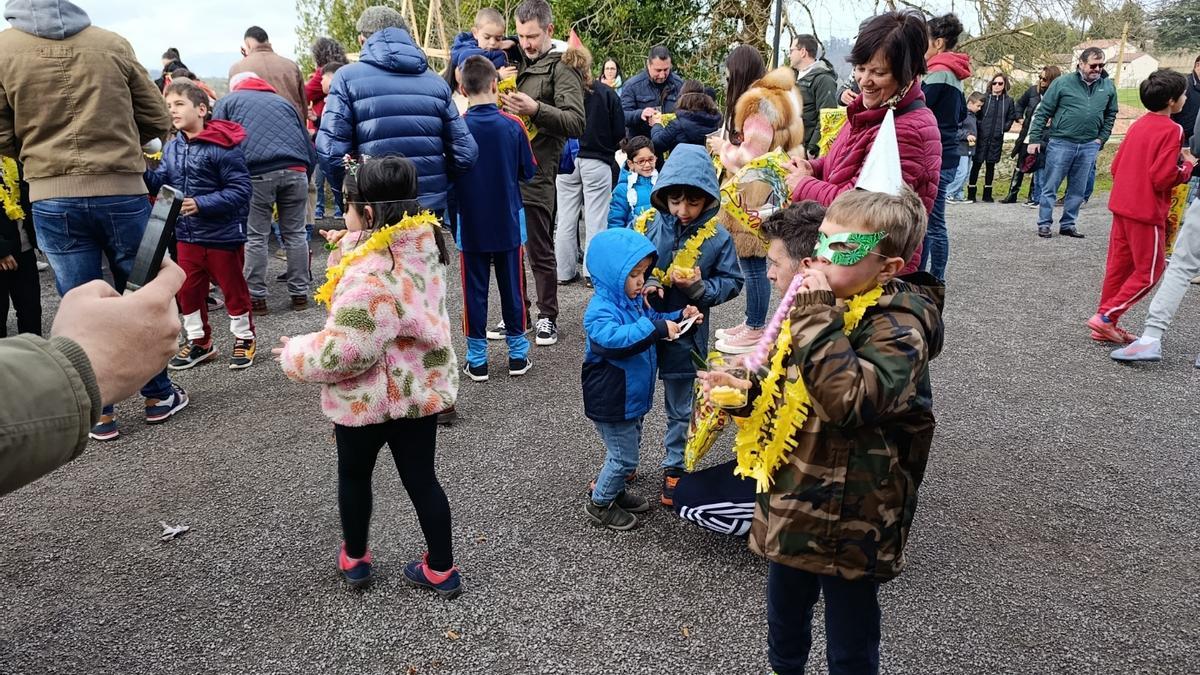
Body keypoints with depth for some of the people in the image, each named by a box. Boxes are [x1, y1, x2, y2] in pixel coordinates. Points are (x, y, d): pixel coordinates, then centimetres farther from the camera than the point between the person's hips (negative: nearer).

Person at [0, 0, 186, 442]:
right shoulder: (112, 44, 0)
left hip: (51, 199, 0)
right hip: (122, 191, 0)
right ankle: (158, 396, 24)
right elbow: (156, 120, 6)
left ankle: (100, 414, 17)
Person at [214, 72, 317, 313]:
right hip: (295, 170, 3)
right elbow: (308, 145, 25)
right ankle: (299, 294, 15)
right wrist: (305, 176, 29)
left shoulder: (227, 101, 22)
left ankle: (256, 298, 8)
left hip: (257, 172, -3)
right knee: (295, 234, 10)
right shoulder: (281, 101, 30)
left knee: (255, 237, 5)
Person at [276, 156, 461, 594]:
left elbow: (347, 349, -28)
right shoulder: (424, 243, -2)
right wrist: (345, 251, 4)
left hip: (368, 398, -6)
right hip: (423, 389, 6)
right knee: (421, 478, 16)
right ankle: (441, 570, 26)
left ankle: (354, 558, 39)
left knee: (354, 474, 19)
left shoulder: (370, 271, -28)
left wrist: (295, 355, -11)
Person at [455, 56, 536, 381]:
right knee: (512, 287, 11)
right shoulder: (513, 125, -9)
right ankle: (518, 355, 19)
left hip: (472, 225, -1)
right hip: (508, 223, 1)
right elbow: (528, 171, 0)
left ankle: (477, 360, 13)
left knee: (475, 291, 7)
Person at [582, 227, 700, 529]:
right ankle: (599, 503, 20)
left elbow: (651, 319, 23)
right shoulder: (600, 310, -26)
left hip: (631, 396, 9)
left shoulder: (633, 301, 5)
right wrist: (658, 329, -45)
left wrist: (679, 316, 6)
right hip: (610, 402, -9)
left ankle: (615, 491, 42)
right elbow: (614, 339, -44)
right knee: (624, 456, 1)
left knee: (629, 450, 22)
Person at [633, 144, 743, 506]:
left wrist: (701, 287, -22)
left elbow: (732, 283, -4)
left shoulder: (717, 238, -12)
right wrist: (645, 283, -20)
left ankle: (673, 467, 36)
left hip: (684, 336, -1)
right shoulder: (646, 225, -10)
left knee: (680, 409, 17)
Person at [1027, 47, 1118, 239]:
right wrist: (1034, 139, -7)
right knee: (1050, 187, 1)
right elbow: (1043, 112, -4)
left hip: (1089, 146, 4)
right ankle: (1044, 224, 9)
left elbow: (1111, 115, 17)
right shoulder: (1063, 83, -5)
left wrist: (1101, 138, 6)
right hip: (1060, 143, -4)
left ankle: (1068, 224, 19)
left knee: (1078, 190, 9)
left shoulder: (1108, 86, 7)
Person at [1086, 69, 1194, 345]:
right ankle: (1106, 317, -2)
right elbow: (1163, 178, -19)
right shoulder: (1172, 130, -14)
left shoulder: (1138, 125, 9)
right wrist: (1187, 166, -3)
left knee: (1119, 265, 13)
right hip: (1147, 211, -8)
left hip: (1121, 206, 8)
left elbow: (1115, 166, 12)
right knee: (1149, 271, 3)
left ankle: (1105, 326, 18)